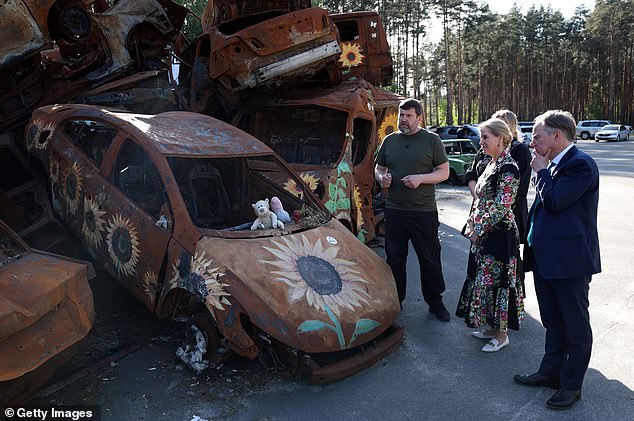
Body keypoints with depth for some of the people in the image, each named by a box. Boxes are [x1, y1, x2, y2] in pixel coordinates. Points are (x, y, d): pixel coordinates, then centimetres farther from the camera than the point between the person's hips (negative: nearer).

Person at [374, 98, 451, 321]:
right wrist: (382, 178, -4)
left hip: (424, 211, -3)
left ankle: (435, 301, 21)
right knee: (394, 258, 11)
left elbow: (444, 172, 0)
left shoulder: (432, 140, 1)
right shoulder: (389, 140, 12)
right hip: (394, 210, 3)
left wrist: (420, 178, -16)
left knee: (430, 259, 5)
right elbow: (378, 168, 20)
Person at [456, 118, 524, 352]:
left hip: (500, 234, -9)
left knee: (495, 282, 0)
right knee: (483, 279, 15)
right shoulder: (491, 164, 12)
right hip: (483, 234, 9)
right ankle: (493, 327, 30)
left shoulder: (508, 168, -16)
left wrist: (479, 229, -15)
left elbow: (501, 206, -20)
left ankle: (501, 334, 15)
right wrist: (472, 224, 7)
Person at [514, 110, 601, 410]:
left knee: (575, 326, 9)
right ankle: (551, 372, 37)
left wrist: (541, 171, -12)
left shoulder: (580, 164, -17)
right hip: (546, 257, 9)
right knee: (553, 322, 21)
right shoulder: (553, 164, 10)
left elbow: (554, 201, -26)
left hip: (570, 260, -9)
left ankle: (571, 385, 23)